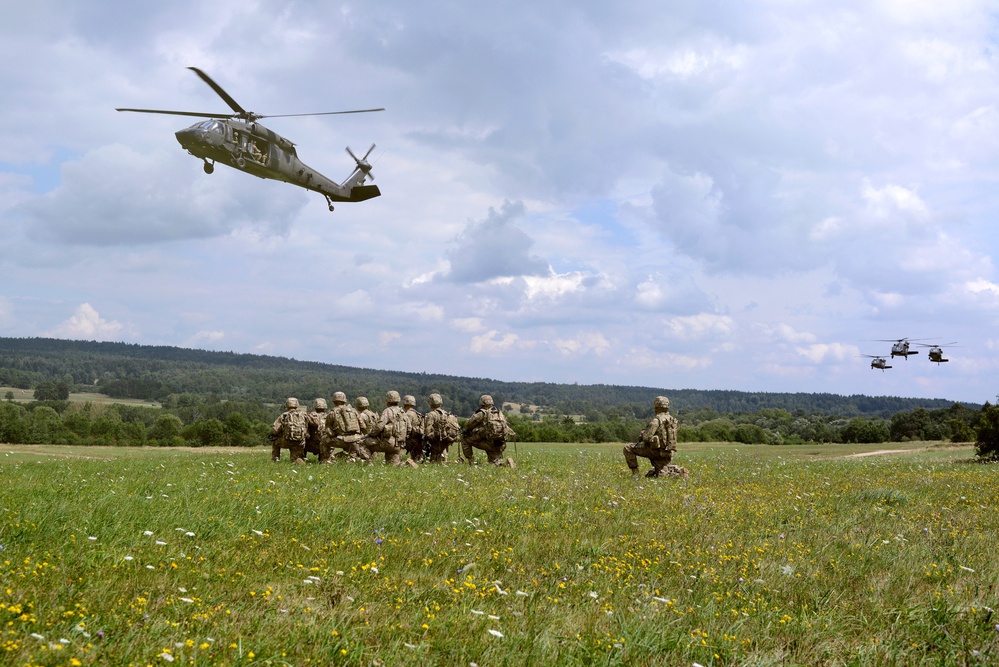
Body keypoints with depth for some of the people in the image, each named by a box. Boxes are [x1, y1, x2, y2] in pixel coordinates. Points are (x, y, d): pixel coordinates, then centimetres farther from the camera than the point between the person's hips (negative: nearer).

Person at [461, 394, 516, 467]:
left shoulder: (482, 413, -3)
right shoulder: (499, 413, 14)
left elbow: (468, 425, 1)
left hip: (489, 442, -5)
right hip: (500, 444, 5)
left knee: (465, 439, 11)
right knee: (495, 463, 20)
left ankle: (471, 462, 9)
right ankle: (507, 463, -10)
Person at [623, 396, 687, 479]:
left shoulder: (656, 420, -16)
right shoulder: (672, 419, 9)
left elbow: (647, 437, -21)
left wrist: (643, 434, 4)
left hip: (656, 450, -8)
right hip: (667, 453, 8)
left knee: (628, 448, -2)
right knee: (661, 476, 20)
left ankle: (635, 472, -3)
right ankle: (678, 471, -1)